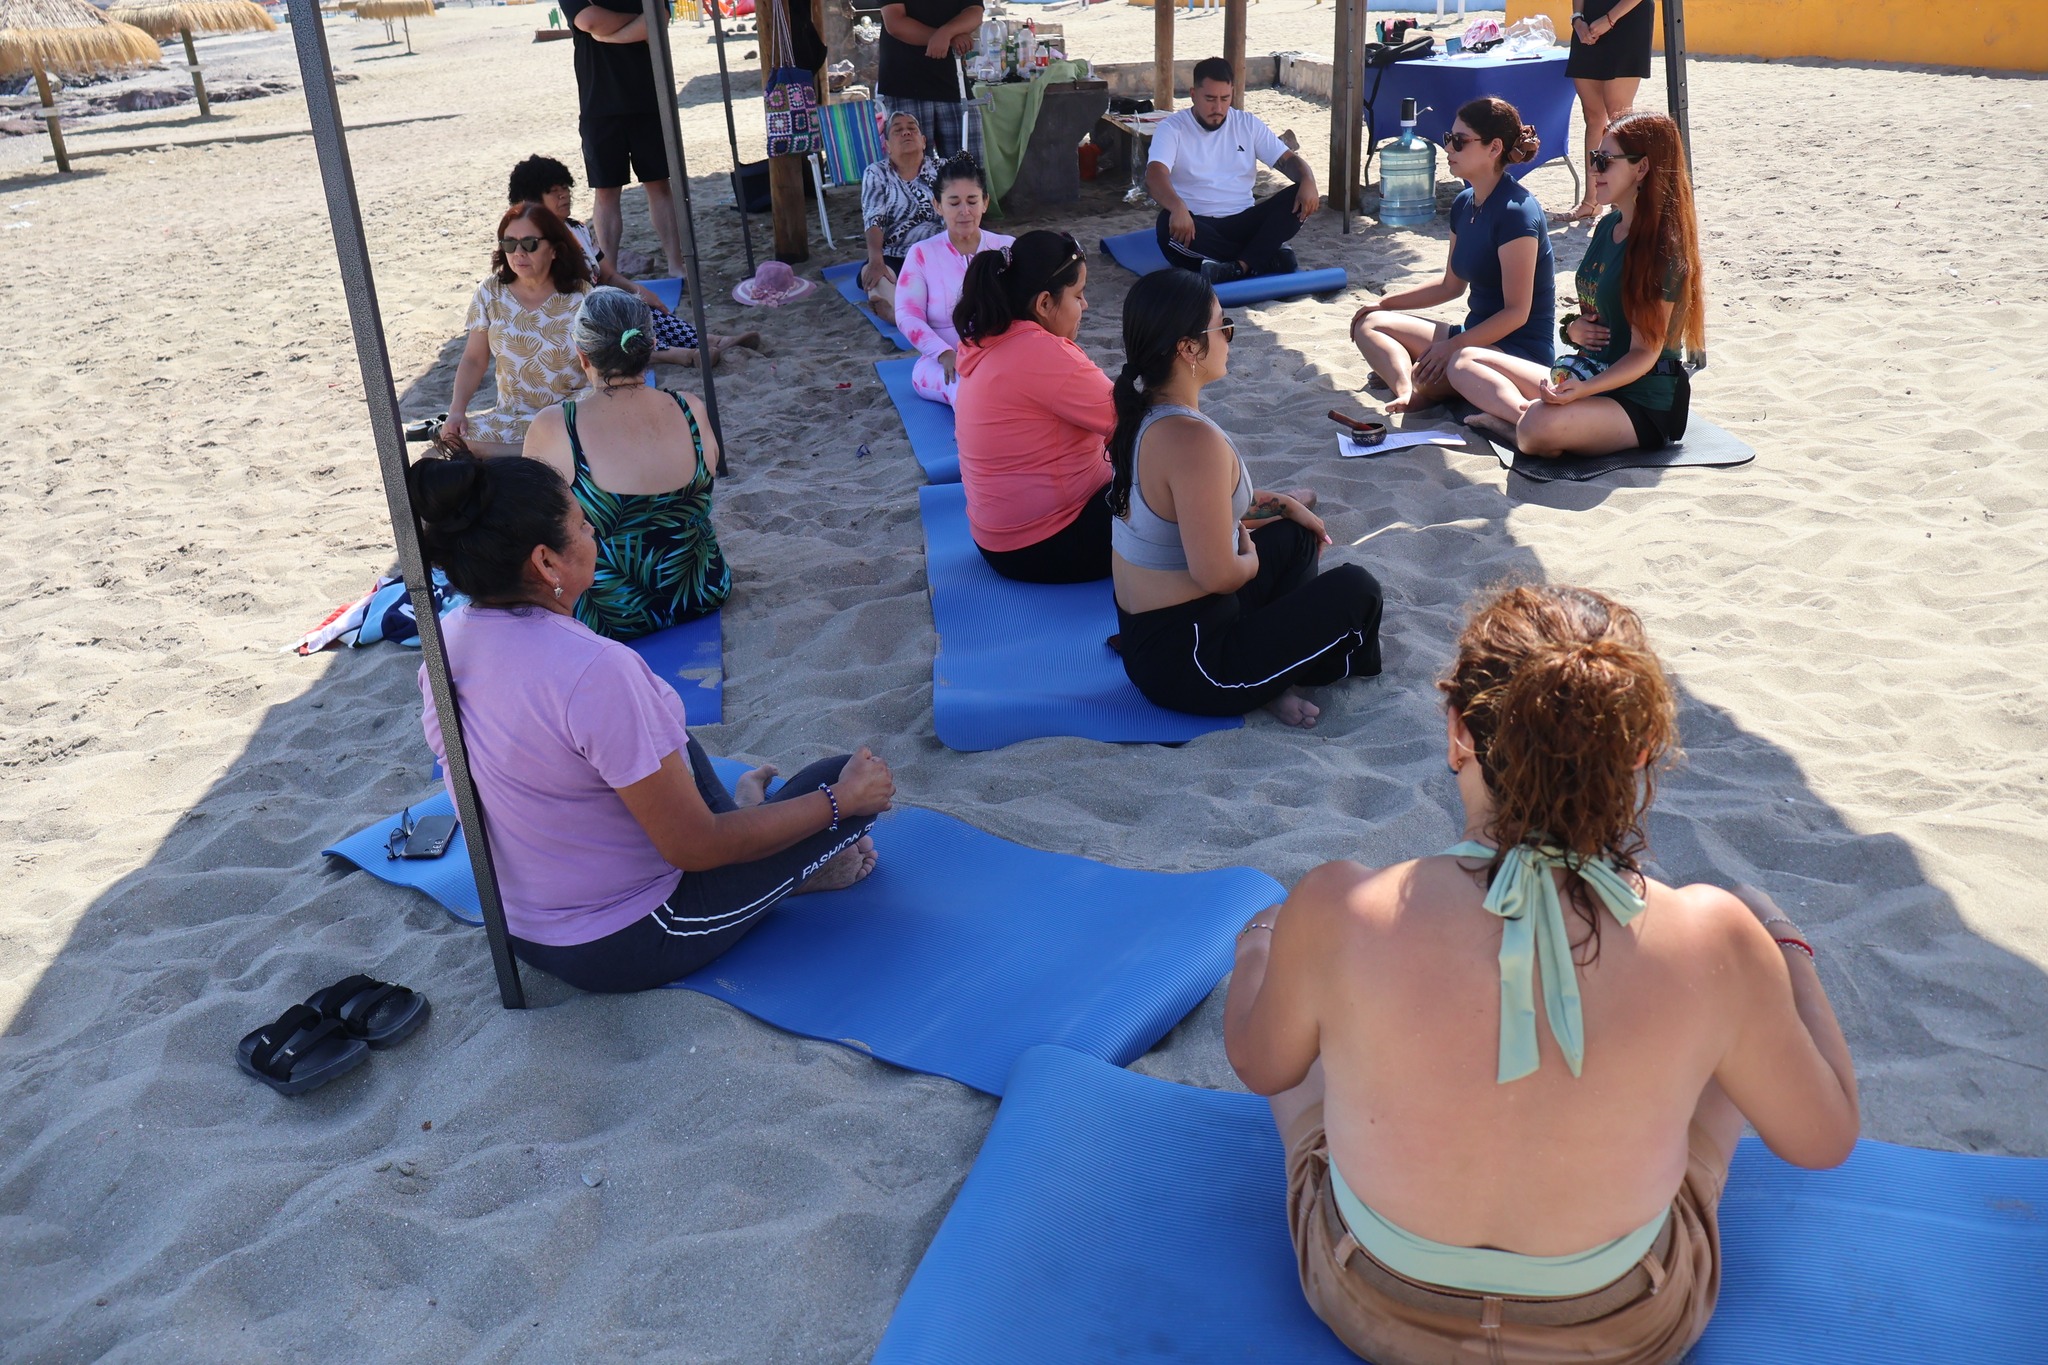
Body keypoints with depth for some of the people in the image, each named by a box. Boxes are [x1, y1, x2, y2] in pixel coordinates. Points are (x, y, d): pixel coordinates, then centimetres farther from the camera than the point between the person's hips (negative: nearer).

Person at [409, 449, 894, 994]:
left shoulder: (447, 640, -8)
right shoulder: (594, 671, -33)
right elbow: (694, 848, -24)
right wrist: (843, 800, -13)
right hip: (626, 947, -8)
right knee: (852, 781, -4)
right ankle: (790, 868, 19)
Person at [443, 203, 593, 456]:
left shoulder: (580, 297, -7)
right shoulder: (491, 293, 3)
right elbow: (473, 359, 8)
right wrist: (456, 411, -8)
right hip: (510, 416, 4)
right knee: (452, 440, -22)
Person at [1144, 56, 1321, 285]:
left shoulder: (1248, 125, 12)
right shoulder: (1171, 128, -1)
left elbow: (1289, 159, 7)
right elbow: (1155, 175, -19)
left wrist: (1308, 181, -18)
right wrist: (1178, 208, -41)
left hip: (1243, 222, 3)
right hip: (1196, 225, -3)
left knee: (1299, 198, -18)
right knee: (1169, 223, -37)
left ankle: (1240, 266, -36)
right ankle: (1267, 256, -29)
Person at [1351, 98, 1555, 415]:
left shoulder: (1516, 210, -18)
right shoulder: (1464, 203, 9)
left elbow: (1517, 312, -20)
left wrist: (1452, 346, -23)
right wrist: (1384, 303, 16)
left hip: (1521, 349, -10)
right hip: (1477, 335, 10)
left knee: (1461, 363, -42)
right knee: (1369, 325, 4)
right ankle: (1407, 393, -24)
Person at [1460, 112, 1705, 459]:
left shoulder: (1663, 249, -16)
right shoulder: (1607, 227, 10)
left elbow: (1645, 353, -18)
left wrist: (1583, 389, -34)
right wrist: (1573, 328, -3)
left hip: (1644, 401, -10)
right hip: (1590, 375, 10)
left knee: (1540, 429, -41)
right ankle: (1528, 414, -18)